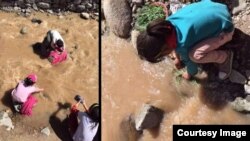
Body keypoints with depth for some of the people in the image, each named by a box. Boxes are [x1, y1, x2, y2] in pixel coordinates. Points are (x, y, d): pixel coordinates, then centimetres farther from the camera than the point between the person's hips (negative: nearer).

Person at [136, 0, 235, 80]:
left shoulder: (183, 44, -34)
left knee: (195, 55, -27)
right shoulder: (168, 23, -15)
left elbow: (189, 60, -11)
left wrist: (190, 74, 10)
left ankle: (225, 57, 0)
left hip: (225, 28, -7)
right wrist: (178, 57, 23)